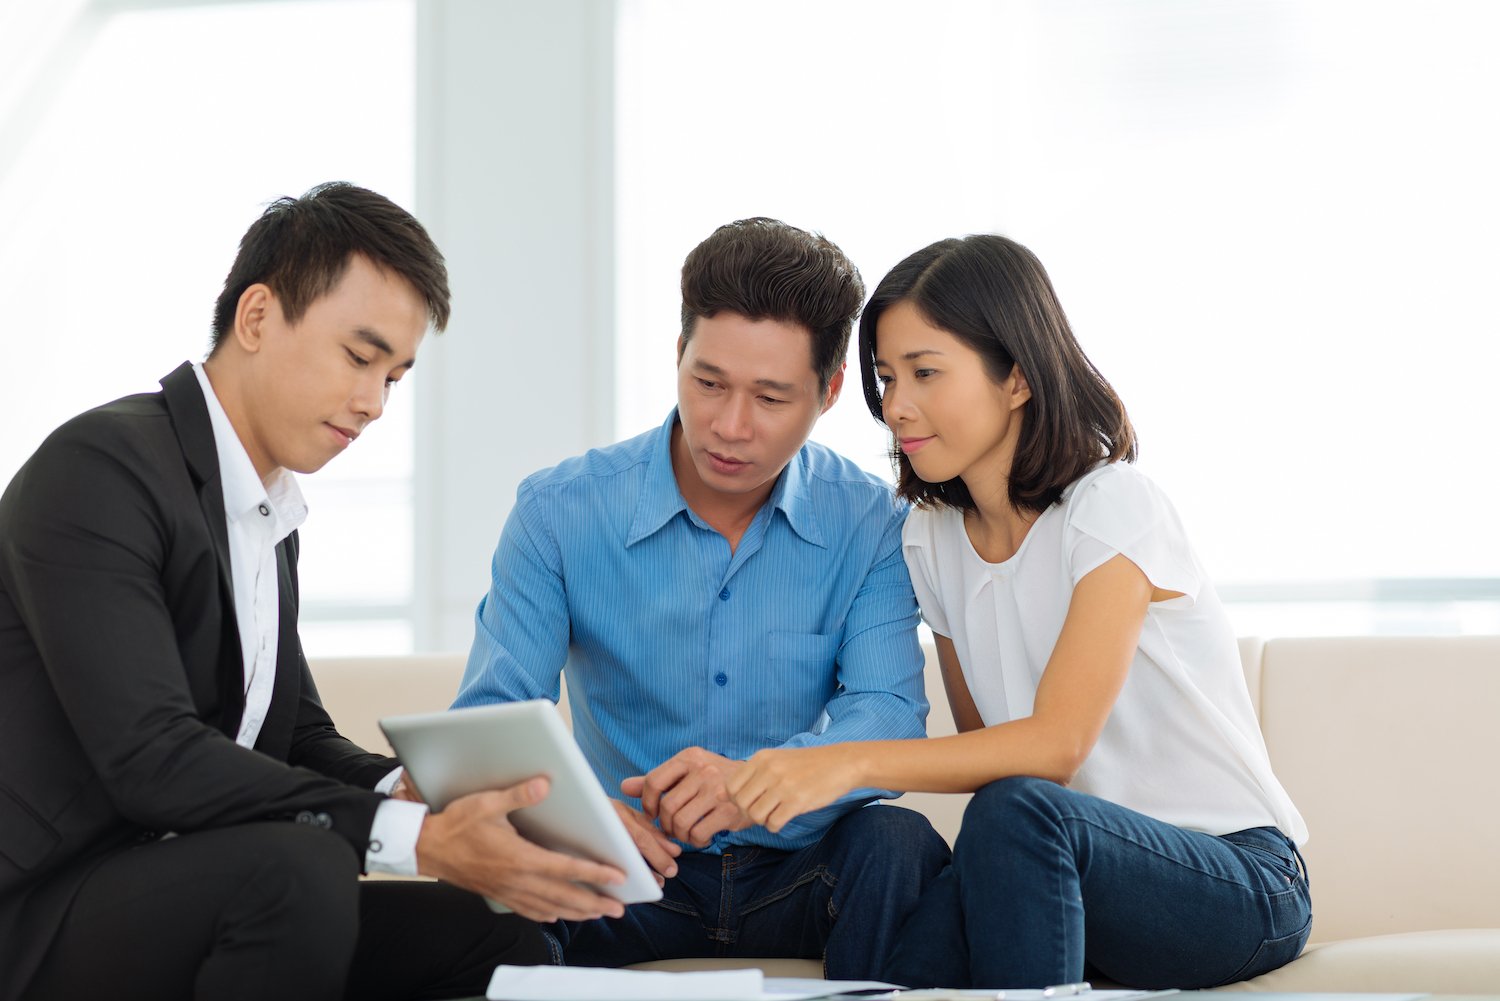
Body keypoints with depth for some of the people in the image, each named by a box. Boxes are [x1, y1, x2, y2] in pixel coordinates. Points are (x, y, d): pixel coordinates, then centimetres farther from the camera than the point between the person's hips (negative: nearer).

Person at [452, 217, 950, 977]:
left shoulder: (869, 525, -4)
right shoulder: (558, 513, -5)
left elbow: (888, 710, -16)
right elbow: (491, 715, -11)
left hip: (801, 874, 1)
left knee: (897, 842, -31)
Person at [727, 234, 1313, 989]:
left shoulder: (1112, 510, -14)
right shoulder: (932, 541, 8)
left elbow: (1056, 743, -25)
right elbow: (983, 747, 10)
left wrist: (850, 763, -34)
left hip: (1242, 884, -4)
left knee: (1017, 811, -36)